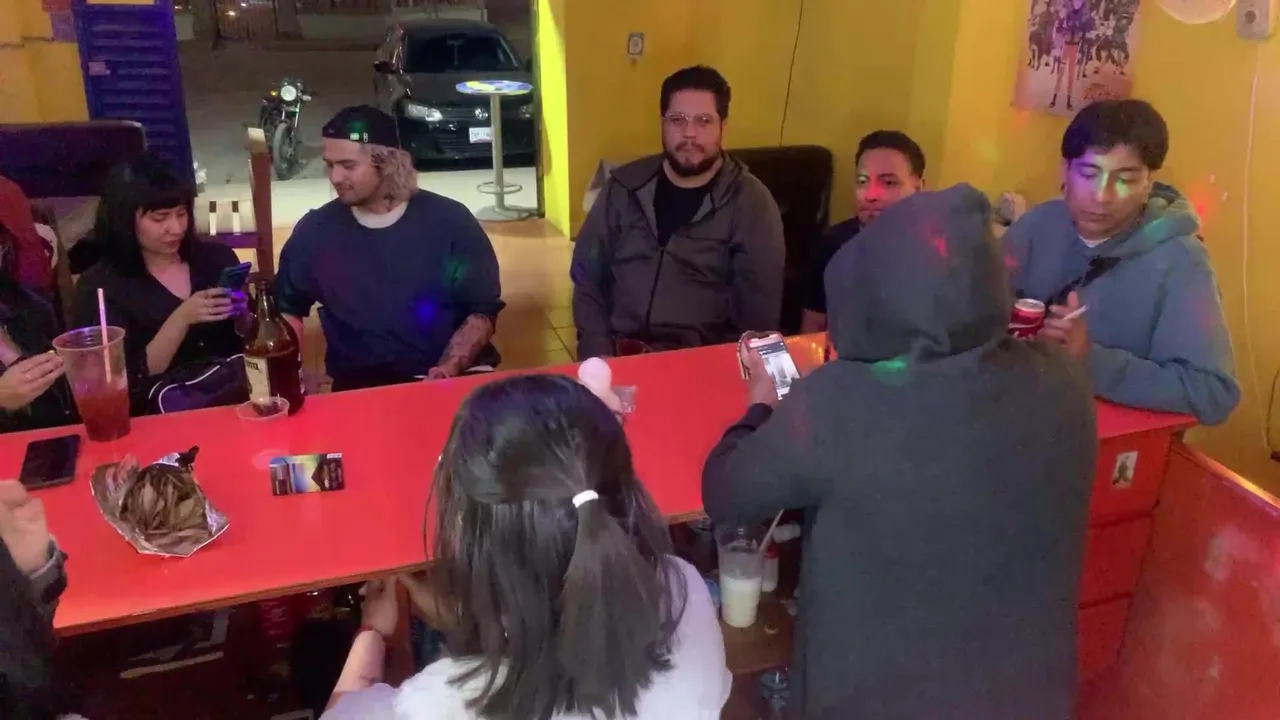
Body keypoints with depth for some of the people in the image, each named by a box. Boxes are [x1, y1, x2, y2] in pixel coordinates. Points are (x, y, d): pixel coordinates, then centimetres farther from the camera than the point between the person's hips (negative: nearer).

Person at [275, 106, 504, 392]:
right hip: (359, 384, 1)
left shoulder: (449, 221, -1)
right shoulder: (315, 230, 5)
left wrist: (448, 371, -14)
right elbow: (288, 308, 19)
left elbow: (483, 310, 1)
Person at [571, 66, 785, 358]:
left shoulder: (751, 203, 0)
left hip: (702, 359, -2)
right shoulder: (625, 186, 8)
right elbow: (587, 276, 11)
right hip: (619, 353, 2)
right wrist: (598, 351, -1)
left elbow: (760, 310, -1)